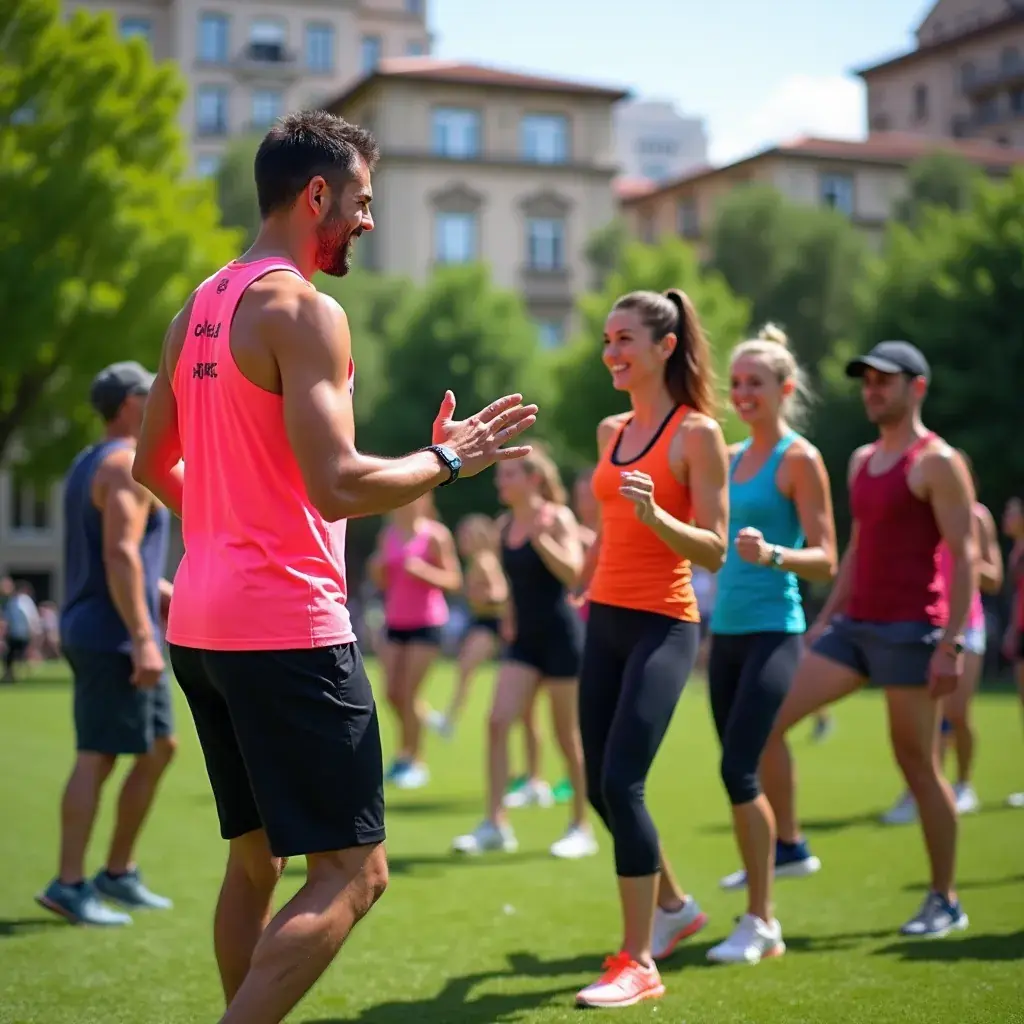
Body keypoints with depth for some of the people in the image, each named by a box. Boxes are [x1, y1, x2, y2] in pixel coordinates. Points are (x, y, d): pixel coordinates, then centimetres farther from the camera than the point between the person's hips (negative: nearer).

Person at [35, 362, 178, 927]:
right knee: (97, 758, -6)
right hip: (115, 635, -10)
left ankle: (119, 872, 18)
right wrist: (142, 640, -25)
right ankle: (69, 884, -2)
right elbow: (120, 555, -23)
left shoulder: (88, 463, 17)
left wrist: (160, 589, 22)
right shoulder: (130, 464, -13)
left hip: (95, 631, 10)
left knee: (160, 747, 14)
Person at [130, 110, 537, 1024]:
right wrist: (448, 459, -7)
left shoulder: (198, 309, 14)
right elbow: (338, 486, -21)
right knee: (353, 872, -4)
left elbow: (152, 463, 22)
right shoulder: (305, 310, -13)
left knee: (256, 858, 19)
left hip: (201, 626, 10)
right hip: (286, 628, -9)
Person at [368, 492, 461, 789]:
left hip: (427, 623, -5)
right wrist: (377, 569, -7)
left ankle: (415, 760, 6)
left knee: (408, 694, -7)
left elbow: (453, 580, -9)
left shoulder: (435, 535, -8)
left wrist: (423, 570, -24)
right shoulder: (387, 535, 7)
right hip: (395, 622, 5)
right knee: (393, 693, 2)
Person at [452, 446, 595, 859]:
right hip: (523, 638, 6)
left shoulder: (557, 517, -9)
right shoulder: (504, 525, 9)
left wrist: (540, 536, -28)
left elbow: (572, 572, -21)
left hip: (560, 635, -6)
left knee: (567, 734, 2)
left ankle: (581, 828, 16)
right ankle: (495, 824, -3)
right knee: (497, 721, -7)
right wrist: (511, 619, 15)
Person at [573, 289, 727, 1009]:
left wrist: (654, 515, -27)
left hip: (662, 625, -7)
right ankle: (674, 906, 34)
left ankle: (638, 964, -3)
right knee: (601, 788, 12)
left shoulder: (698, 432, -8)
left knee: (621, 784, -14)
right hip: (606, 619, 7)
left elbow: (714, 550, -12)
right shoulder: (612, 431, 11)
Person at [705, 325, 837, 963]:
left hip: (772, 631, -7)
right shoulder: (732, 456, 14)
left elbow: (826, 561, -11)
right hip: (726, 629, 7)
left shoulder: (800, 459, -6)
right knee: (742, 769, 10)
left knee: (738, 769, -13)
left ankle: (759, 923, -4)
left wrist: (771, 554, -28)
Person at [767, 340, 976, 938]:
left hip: (910, 630, -8)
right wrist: (827, 617, 18)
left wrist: (952, 643, -20)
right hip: (854, 624, 8)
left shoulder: (938, 463, -8)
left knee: (918, 764, -1)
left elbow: (965, 556, -13)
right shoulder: (862, 461, 16)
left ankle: (946, 901, 12)